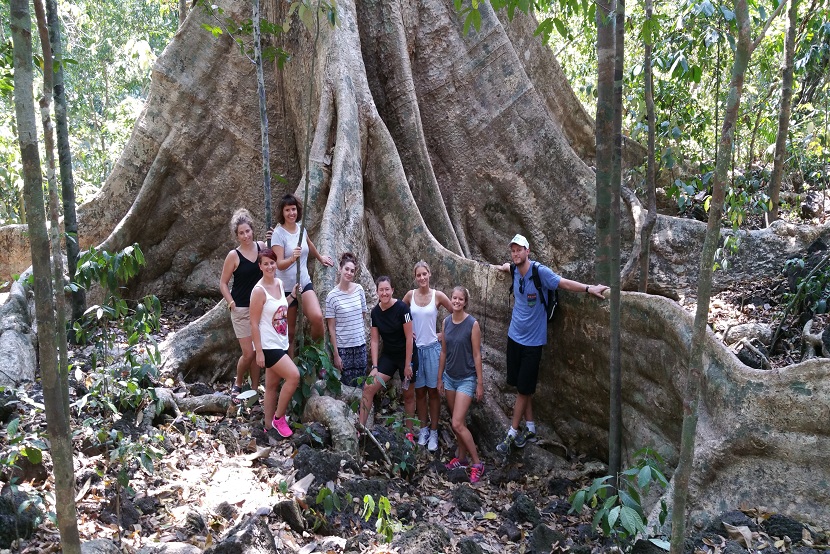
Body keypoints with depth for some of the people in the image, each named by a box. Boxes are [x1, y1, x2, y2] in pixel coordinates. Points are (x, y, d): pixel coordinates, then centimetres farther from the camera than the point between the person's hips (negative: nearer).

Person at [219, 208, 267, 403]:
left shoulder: (261, 246, 1)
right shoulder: (234, 255, -9)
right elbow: (223, 283, -3)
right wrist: (231, 304, -11)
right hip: (241, 309, -4)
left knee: (258, 351, 9)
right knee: (248, 353, -3)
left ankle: (255, 389, 23)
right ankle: (237, 384, 23)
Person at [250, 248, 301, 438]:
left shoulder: (279, 283, 5)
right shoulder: (259, 291, -17)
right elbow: (254, 324, -16)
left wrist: (292, 295, 6)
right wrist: (259, 352, -17)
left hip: (281, 343, 8)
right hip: (268, 345, -8)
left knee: (272, 385, 14)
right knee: (294, 375, -17)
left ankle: (269, 426, 25)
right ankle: (278, 418, 0)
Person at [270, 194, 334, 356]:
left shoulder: (301, 228, 4)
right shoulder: (278, 233, -12)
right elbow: (279, 265, -20)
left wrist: (320, 258, 42)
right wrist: (292, 258, -39)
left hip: (305, 283, 4)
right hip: (287, 287, -3)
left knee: (317, 317, -22)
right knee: (290, 331, 4)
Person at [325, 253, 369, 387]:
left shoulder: (359, 289, 1)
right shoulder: (332, 296, -9)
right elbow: (331, 327, -7)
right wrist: (335, 354, -9)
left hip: (360, 345, 3)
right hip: (342, 347, -3)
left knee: (360, 385, 10)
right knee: (346, 384, 4)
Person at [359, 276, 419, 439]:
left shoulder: (402, 308, -18)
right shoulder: (375, 312, -4)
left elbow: (409, 338, -15)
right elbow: (375, 340, -1)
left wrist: (408, 365, -14)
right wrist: (375, 367, -6)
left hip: (407, 356, -4)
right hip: (388, 356, 4)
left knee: (408, 395, 9)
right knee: (368, 388, -12)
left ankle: (410, 433, 25)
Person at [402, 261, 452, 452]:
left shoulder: (437, 295, -5)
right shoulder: (410, 295, 1)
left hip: (432, 347, -2)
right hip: (415, 347, 2)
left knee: (433, 391, 4)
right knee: (419, 391, 9)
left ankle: (433, 432, 13)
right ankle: (423, 429, 22)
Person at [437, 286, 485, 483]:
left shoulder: (472, 324, -14)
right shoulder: (446, 322, 1)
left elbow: (477, 355, -12)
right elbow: (443, 352, 7)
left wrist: (480, 383, -10)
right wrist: (440, 378, 10)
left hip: (466, 379, -5)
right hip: (449, 377, 5)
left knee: (457, 424, -10)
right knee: (457, 421, 15)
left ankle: (477, 464, 2)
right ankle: (461, 457, 31)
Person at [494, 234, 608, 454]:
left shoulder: (540, 271, -16)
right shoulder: (514, 271, 3)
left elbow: (564, 283, -23)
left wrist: (589, 288, -33)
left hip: (532, 341, -6)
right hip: (514, 336, 6)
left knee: (524, 389, 2)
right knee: (521, 386, 10)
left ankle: (512, 434, 12)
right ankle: (530, 429, 23)